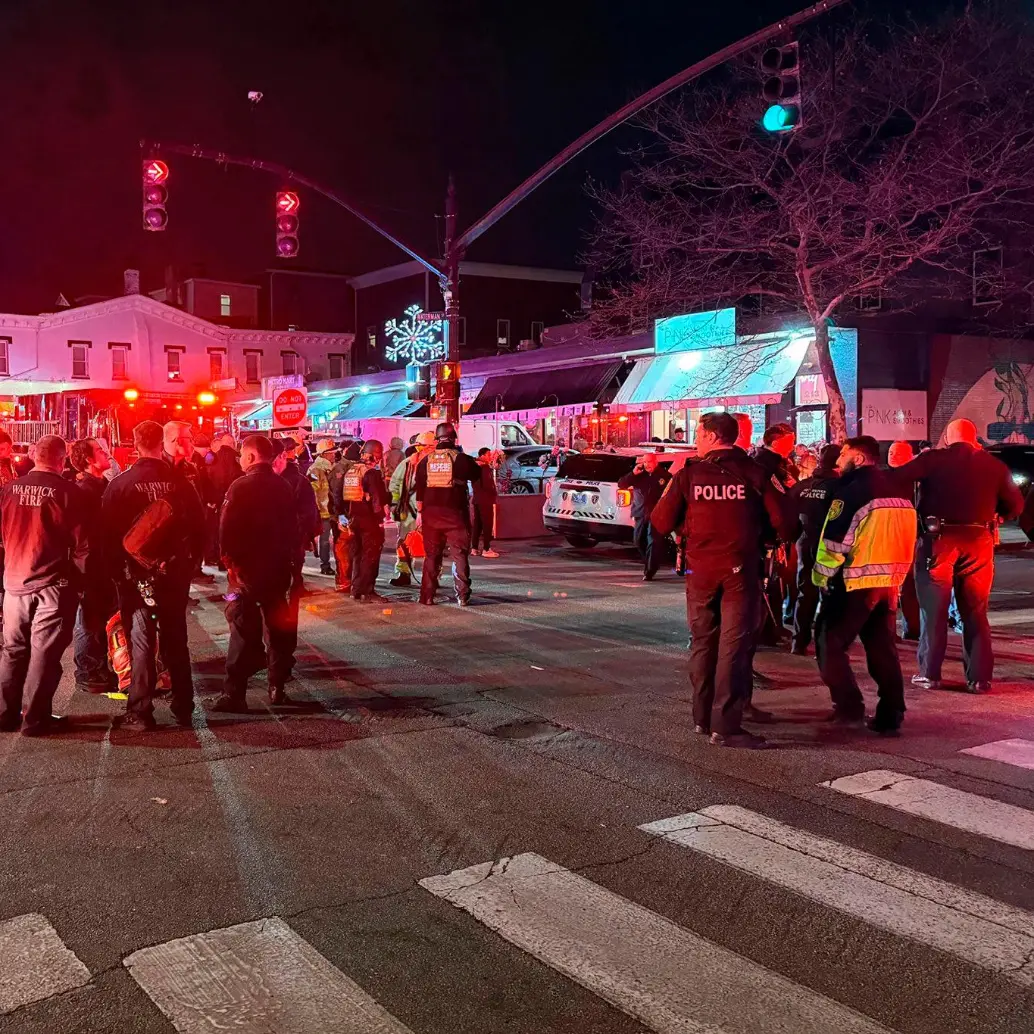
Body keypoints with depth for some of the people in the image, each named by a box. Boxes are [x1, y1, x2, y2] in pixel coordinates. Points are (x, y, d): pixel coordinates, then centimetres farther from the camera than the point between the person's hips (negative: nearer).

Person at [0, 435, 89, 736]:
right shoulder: (69, 492, -12)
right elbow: (81, 545, -10)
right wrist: (82, 578, 5)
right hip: (54, 583, -4)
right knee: (44, 653, 3)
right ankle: (36, 719, 6)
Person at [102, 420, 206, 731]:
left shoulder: (121, 483, -10)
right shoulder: (180, 482, -5)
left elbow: (109, 533, -8)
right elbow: (198, 527, 0)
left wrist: (116, 569, 3)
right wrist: (190, 562, 12)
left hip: (135, 574, -2)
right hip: (175, 573, 2)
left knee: (141, 641, 4)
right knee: (176, 640, 13)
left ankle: (140, 713, 6)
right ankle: (183, 709, 19)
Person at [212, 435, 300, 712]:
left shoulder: (240, 487, -11)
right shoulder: (284, 487, 4)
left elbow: (227, 529, -15)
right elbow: (294, 528, 8)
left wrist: (228, 560, -5)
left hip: (246, 567, -4)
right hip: (279, 568, 5)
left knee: (244, 631, -2)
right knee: (279, 628, 12)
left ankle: (234, 693, -3)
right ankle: (277, 688, 18)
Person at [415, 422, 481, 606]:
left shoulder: (426, 460, 4)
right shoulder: (461, 458, -7)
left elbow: (419, 488, 8)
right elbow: (476, 474, 8)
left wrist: (420, 512, 14)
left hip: (431, 513, 3)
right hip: (455, 513, -3)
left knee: (431, 555, 11)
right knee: (460, 554, 4)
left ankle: (427, 596, 10)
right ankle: (462, 596, 1)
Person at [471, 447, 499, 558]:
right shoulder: (485, 468, -13)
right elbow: (487, 484, -19)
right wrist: (495, 493, -6)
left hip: (476, 499, 9)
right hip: (485, 499, -9)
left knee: (477, 524, 11)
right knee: (487, 524, -6)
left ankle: (474, 548, 12)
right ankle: (486, 549, -8)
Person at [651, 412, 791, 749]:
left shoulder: (689, 474, -2)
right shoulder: (754, 473, -4)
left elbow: (662, 524, -1)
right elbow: (781, 523, -8)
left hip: (700, 570, 2)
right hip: (740, 569, -2)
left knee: (703, 642, 16)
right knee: (734, 645, 1)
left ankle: (702, 717, 24)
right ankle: (725, 725, -3)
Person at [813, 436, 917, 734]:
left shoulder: (852, 489, -11)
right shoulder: (898, 489, 11)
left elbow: (833, 540, -14)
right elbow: (907, 539, 17)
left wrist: (821, 577, -3)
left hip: (854, 582, -7)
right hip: (890, 582, 7)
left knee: (830, 644, 5)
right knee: (883, 649, 12)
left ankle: (849, 706, -1)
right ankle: (889, 717, 12)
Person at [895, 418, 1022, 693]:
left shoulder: (933, 459, -2)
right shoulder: (994, 464, 8)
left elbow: (894, 479, -12)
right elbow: (1015, 505, 9)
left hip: (939, 539, -2)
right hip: (979, 542, 2)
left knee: (934, 609, 6)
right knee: (976, 611, 10)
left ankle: (929, 674, 8)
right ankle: (979, 677, 10)